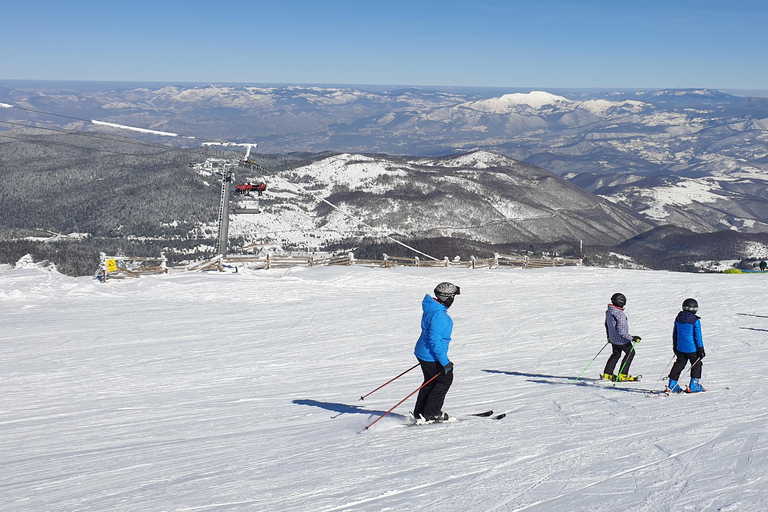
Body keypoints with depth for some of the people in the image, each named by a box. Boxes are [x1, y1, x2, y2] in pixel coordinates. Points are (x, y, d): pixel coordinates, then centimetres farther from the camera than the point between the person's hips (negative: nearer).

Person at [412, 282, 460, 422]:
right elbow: (435, 341, -29)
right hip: (432, 356, -10)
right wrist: (444, 362, -25)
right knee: (445, 379, 5)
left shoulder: (431, 309, 7)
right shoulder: (438, 315, -27)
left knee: (430, 382, 20)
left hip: (423, 353, 10)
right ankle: (431, 413, 9)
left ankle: (419, 413, 24)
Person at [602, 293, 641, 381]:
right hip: (621, 340, -8)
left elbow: (607, 324, 14)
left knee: (616, 354, 25)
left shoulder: (609, 312, -2)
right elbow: (621, 331, -31)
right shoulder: (620, 315, -30)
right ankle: (622, 375, 13)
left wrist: (608, 336, 29)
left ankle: (607, 374, 26)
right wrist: (632, 338, -24)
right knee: (630, 353, 13)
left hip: (613, 339, 8)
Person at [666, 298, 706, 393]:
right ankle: (693, 386, 9)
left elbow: (675, 333, 12)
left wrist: (675, 346, 23)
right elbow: (698, 336, -13)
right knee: (696, 364, 10)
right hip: (692, 348, -6)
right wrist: (701, 349, -6)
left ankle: (672, 385, 11)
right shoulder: (695, 321, -15)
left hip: (680, 347, 6)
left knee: (679, 364, 14)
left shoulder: (678, 319, 3)